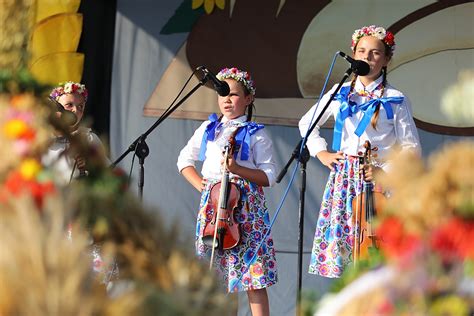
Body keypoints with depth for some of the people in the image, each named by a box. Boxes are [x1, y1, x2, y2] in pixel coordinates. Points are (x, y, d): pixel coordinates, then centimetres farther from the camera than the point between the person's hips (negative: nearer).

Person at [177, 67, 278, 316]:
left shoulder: (255, 134, 3)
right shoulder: (208, 129, 15)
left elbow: (268, 176, -3)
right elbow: (184, 159, 23)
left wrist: (237, 169, -17)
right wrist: (199, 183, 7)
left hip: (245, 205, -4)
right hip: (212, 205, 4)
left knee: (253, 276, -8)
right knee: (216, 274, 4)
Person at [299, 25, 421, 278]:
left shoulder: (395, 100, 4)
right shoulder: (339, 94, 13)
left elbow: (411, 148, 3)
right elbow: (306, 124, 26)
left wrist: (385, 170, -11)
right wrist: (321, 153, 12)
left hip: (377, 179, -3)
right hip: (342, 178, 3)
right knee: (337, 240, -4)